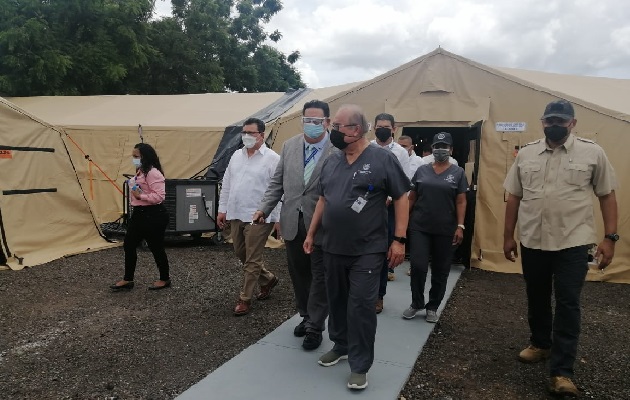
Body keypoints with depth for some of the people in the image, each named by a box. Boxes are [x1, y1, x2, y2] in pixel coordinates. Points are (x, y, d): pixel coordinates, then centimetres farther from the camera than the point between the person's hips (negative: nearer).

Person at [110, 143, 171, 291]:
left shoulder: (153, 173, -20)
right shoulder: (140, 172, 13)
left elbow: (159, 195, -28)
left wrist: (140, 196, -24)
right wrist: (132, 186, 10)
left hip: (153, 216, -11)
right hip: (139, 213, 11)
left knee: (156, 248, 3)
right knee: (129, 245, 12)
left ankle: (165, 279, 21)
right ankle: (128, 280, 24)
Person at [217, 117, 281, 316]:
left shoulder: (272, 158, -9)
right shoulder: (236, 155, 12)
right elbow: (226, 185, 15)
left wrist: (281, 217, -16)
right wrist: (222, 209, 13)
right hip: (236, 215, 8)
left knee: (252, 260, 1)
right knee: (241, 254, 18)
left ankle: (245, 299, 15)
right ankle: (268, 279, 38)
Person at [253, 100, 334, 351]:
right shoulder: (290, 145, 6)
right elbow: (277, 182, 10)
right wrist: (264, 208, 0)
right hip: (293, 223, 5)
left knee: (319, 277, 7)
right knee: (298, 274, 18)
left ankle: (315, 327, 23)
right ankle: (306, 316, 38)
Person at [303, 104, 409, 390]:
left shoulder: (382, 159, -9)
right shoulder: (331, 161, 8)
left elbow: (401, 198, -7)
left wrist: (399, 239, -11)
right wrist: (311, 233, 15)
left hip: (367, 251, -5)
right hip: (332, 248, 6)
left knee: (361, 306, -1)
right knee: (336, 301, 16)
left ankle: (359, 365, 14)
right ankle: (340, 345, 38)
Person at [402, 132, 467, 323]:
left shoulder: (458, 173, 2)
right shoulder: (422, 170, 6)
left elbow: (461, 202, -1)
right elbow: (411, 197, 9)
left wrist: (460, 226, -9)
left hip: (445, 230, 0)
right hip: (419, 227, 1)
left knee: (440, 270, 8)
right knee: (418, 266, -5)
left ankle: (432, 307, 24)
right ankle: (416, 303, 17)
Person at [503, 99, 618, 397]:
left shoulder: (592, 153, -2)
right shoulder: (526, 154, 4)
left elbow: (607, 196, 1)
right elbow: (514, 197, 7)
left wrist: (610, 237, -6)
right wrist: (508, 236, 6)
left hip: (572, 243, -3)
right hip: (531, 242, 3)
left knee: (567, 305, 0)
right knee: (536, 299, 17)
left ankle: (561, 371, 7)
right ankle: (540, 344, 39)